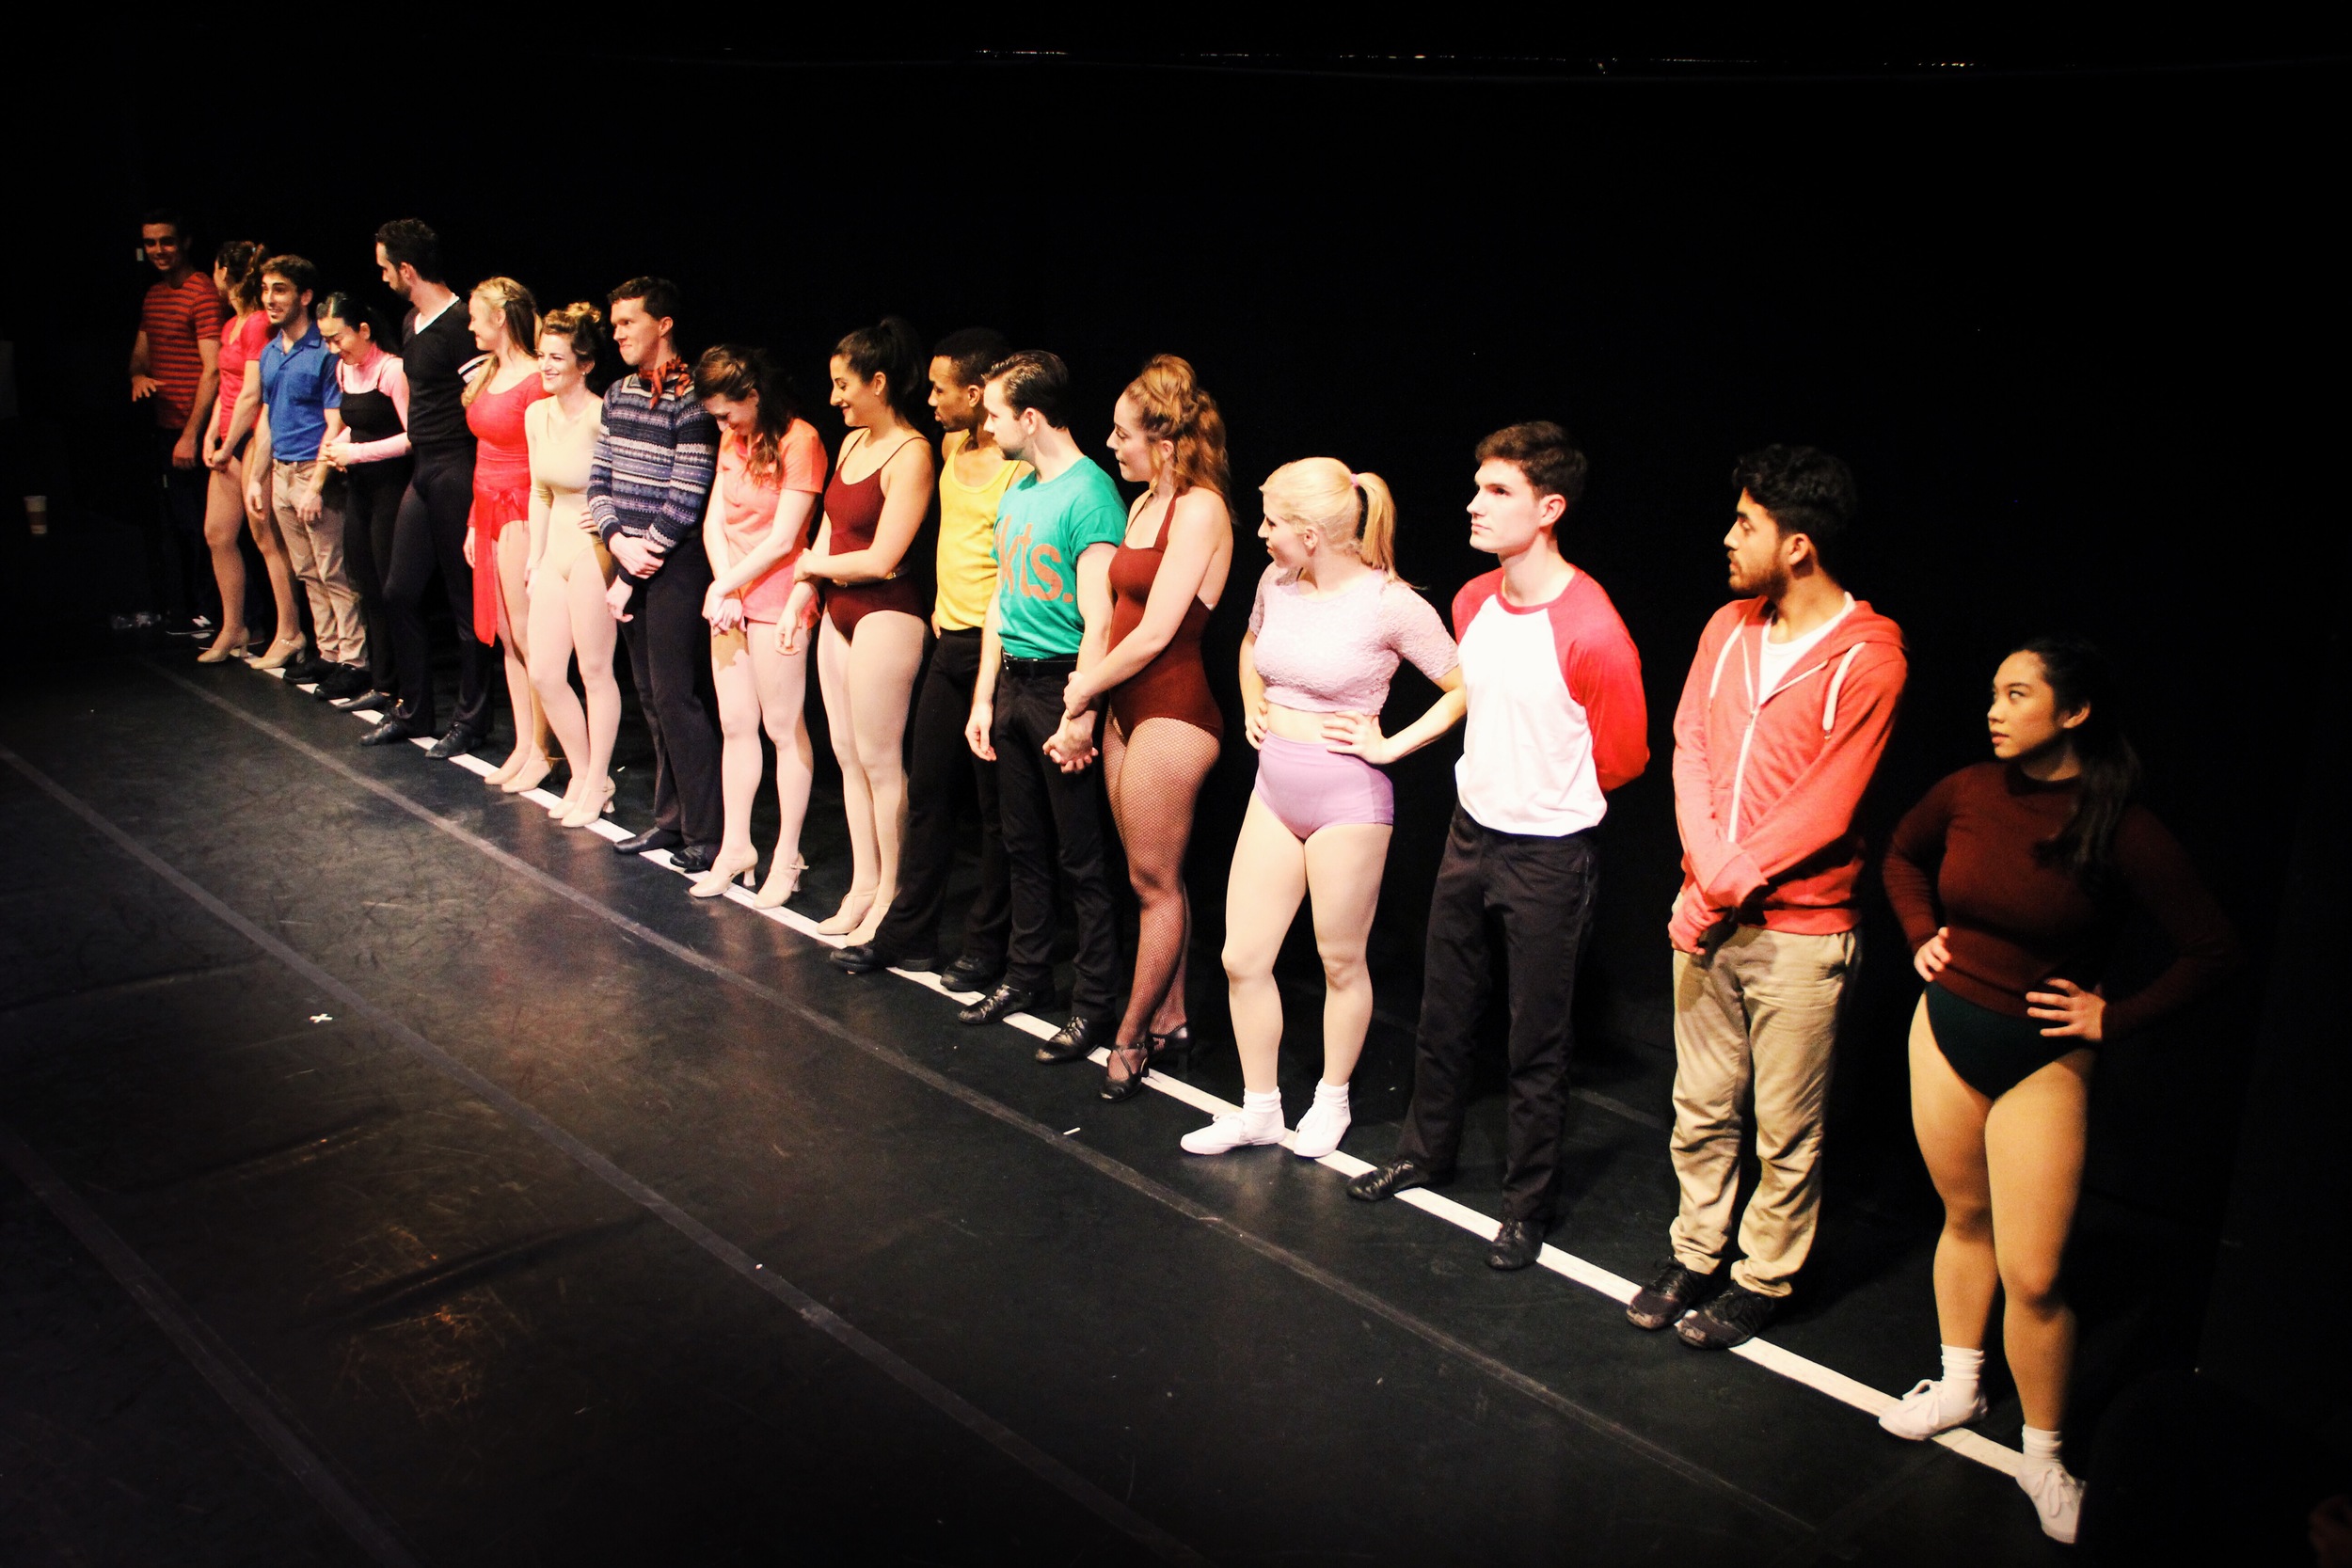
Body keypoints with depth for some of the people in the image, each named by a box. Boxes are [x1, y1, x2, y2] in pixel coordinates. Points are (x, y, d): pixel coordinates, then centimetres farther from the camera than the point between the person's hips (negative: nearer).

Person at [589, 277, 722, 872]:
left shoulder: (689, 399, -12)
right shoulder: (617, 394, 13)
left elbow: (686, 498, -15)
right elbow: (598, 477, 14)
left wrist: (632, 578, -11)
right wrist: (619, 542, -7)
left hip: (676, 565, -8)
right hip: (630, 560, 8)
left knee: (674, 697, -7)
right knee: (650, 696, 12)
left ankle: (704, 833, 0)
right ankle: (670, 818, 21)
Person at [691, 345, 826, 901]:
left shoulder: (799, 441, -13)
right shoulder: (732, 439, 11)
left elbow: (782, 541, -15)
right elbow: (714, 520, 8)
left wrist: (723, 587, -7)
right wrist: (724, 588, -7)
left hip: (776, 600, -7)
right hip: (729, 598, 7)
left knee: (784, 728, 0)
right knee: (735, 725, 12)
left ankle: (787, 856, 9)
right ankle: (735, 845, 22)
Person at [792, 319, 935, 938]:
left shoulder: (911, 455, -15)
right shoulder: (853, 442, 10)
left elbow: (882, 560, -18)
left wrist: (812, 564, -3)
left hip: (885, 615, -9)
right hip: (839, 610, 9)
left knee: (879, 759, -1)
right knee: (847, 755, 12)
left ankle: (890, 896, 10)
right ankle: (862, 888, 22)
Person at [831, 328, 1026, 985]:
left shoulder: (1021, 468, -18)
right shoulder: (952, 447, 9)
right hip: (950, 643, 9)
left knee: (997, 809, 4)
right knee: (927, 791, 15)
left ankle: (987, 946, 17)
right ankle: (907, 933, 26)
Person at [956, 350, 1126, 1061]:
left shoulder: (1089, 492, -15)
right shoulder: (1015, 494, 12)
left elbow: (1098, 620, -19)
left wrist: (1079, 715, -21)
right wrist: (983, 698, 15)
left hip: (1063, 683, -8)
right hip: (1013, 682, 8)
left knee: (1082, 856, -1)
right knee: (1024, 844, 17)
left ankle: (1094, 1003, 8)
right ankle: (1026, 975, 30)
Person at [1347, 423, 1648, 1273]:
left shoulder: (1590, 631, -22)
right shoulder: (1472, 603, 0)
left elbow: (1622, 757, -9)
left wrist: (1550, 793, 5)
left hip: (1548, 854, -7)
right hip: (1471, 829, 7)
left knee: (1537, 1042, 6)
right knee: (1443, 1011, 20)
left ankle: (1528, 1204, 22)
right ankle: (1426, 1150, 41)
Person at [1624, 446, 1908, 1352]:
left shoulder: (1866, 657, -13)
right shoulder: (1729, 628, 6)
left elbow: (1825, 807, -16)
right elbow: (1689, 747, 3)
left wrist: (1727, 882, -17)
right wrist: (1709, 865, -12)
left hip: (1798, 930, -5)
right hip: (1708, 915, 6)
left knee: (1785, 1131, 6)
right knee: (1700, 1106, 16)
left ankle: (1763, 1281, 23)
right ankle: (1694, 1257, 31)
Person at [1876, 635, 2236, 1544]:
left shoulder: (2120, 829, -17)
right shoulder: (1967, 793, -5)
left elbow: (2213, 950, -11)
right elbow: (1903, 855, 18)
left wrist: (2115, 1019, -12)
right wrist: (1922, 934, 5)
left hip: (2043, 1060, -4)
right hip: (1946, 1028, 4)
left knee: (2032, 1277, -3)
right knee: (1966, 1216, 20)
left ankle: (2043, 1455, 16)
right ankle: (1959, 1387, 39)